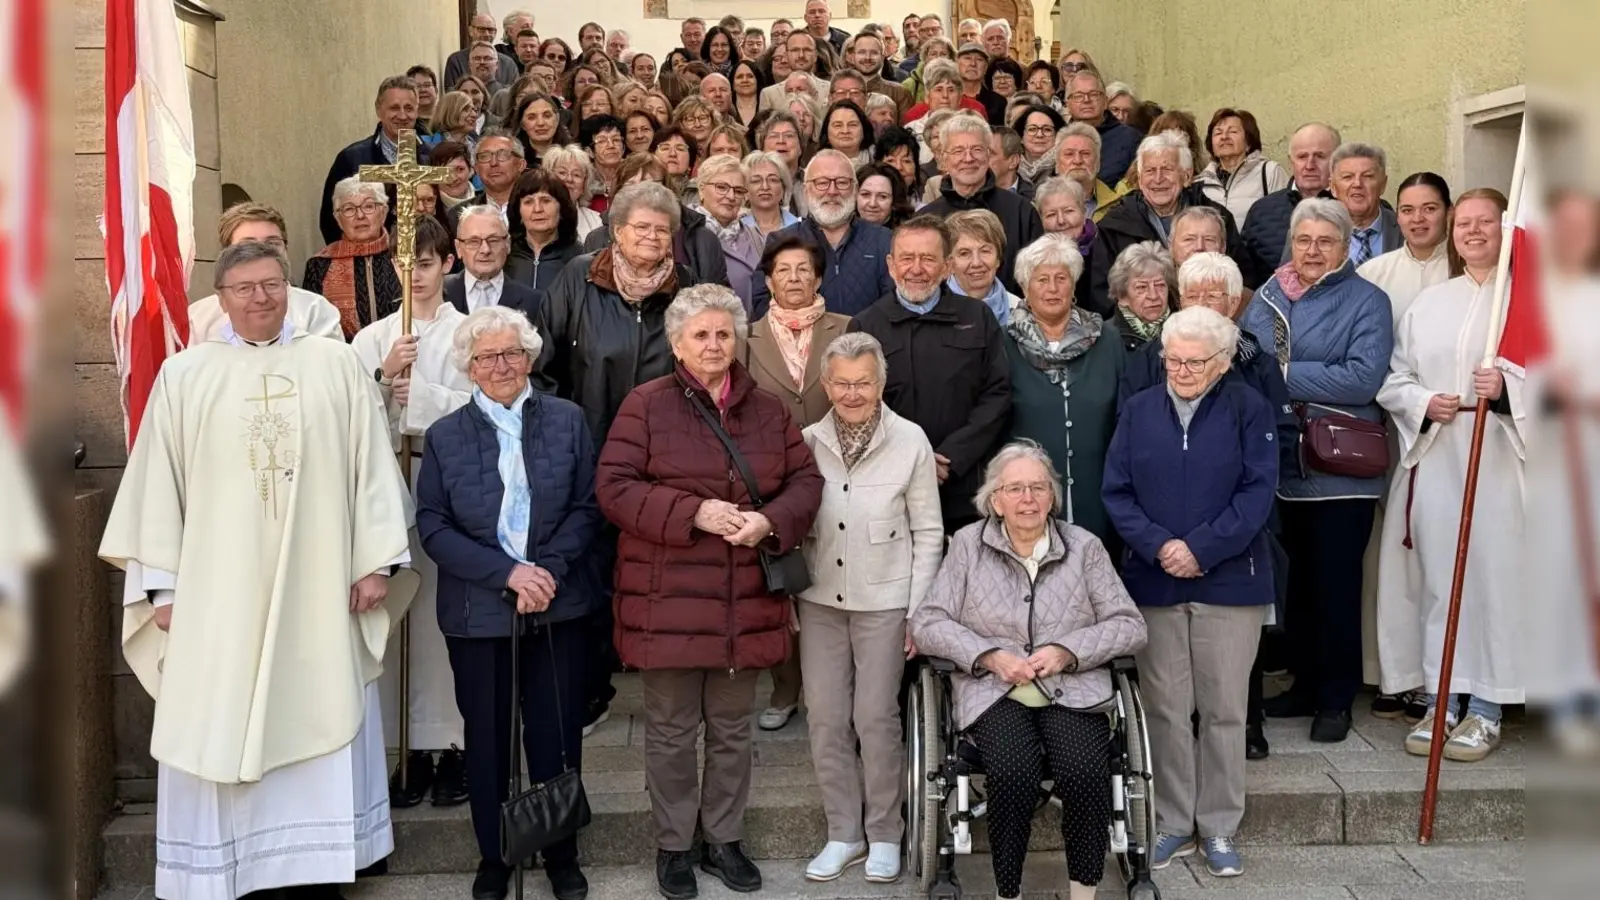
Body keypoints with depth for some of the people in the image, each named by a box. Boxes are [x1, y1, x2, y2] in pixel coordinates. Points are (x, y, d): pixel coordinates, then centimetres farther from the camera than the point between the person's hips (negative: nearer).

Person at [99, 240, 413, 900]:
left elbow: (372, 466, 3)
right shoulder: (184, 375, 5)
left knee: (321, 726, 6)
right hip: (217, 591, 0)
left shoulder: (337, 365, 5)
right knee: (219, 735, 4)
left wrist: (377, 561, -2)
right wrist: (161, 585, 0)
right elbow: (156, 483, 4)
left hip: (320, 587, 0)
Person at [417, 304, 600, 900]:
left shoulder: (567, 421, 3)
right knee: (488, 738, 11)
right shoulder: (444, 436, 3)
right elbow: (432, 526, -5)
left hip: (558, 605, 0)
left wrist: (550, 570, -15)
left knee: (556, 735, 7)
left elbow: (586, 508, -1)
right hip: (478, 611, 0)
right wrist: (507, 572, -16)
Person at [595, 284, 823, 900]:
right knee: (671, 730, 7)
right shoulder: (646, 404, -3)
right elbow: (614, 487, -10)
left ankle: (724, 838, 31)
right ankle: (673, 845, 25)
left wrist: (769, 520, -12)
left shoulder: (767, 410, 9)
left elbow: (806, 481, 8)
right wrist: (694, 512, -19)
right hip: (668, 600, -3)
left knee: (734, 729, 14)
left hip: (745, 602, 4)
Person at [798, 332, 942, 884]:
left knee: (876, 718, 3)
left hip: (884, 601, -3)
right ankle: (843, 833, 23)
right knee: (825, 718, 7)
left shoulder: (910, 442, -8)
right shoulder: (808, 441, -1)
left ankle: (884, 834, 22)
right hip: (819, 600, 3)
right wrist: (789, 599, 3)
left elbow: (928, 534, -3)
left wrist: (917, 612, -6)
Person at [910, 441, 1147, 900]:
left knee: (1084, 773, -28)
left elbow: (1129, 625, 5)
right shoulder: (968, 544, 6)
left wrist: (1067, 650, -10)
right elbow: (926, 623, 2)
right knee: (1013, 775, -30)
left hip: (1073, 687, 1)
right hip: (994, 690, -1)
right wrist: (989, 655, -12)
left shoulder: (1084, 547, 8)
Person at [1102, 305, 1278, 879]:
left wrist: (1201, 548, -15)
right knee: (1165, 709, 7)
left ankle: (1219, 829, 19)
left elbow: (1257, 491, -7)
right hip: (1154, 582, 2)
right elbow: (1117, 492, 3)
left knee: (1224, 709, 6)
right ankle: (1173, 827, 19)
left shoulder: (1249, 410, 0)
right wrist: (1157, 545, -12)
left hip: (1228, 581, -2)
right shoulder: (1139, 411, 7)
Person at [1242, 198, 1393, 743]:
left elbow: (1364, 378, -16)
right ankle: (1304, 683, 29)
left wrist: (1287, 375, -14)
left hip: (1340, 470, -4)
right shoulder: (1267, 298, 11)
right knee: (1294, 581, 14)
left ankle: (1336, 699, 18)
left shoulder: (1366, 301, -3)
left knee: (1336, 587, 4)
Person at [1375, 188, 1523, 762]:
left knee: (1493, 575, -4)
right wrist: (1424, 402, -6)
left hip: (1497, 461, -3)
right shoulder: (1428, 302, 15)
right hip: (1433, 458, 3)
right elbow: (1392, 378, 13)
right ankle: (1440, 702, 14)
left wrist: (1508, 387, -20)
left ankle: (1485, 709, 7)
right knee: (1435, 577, 4)